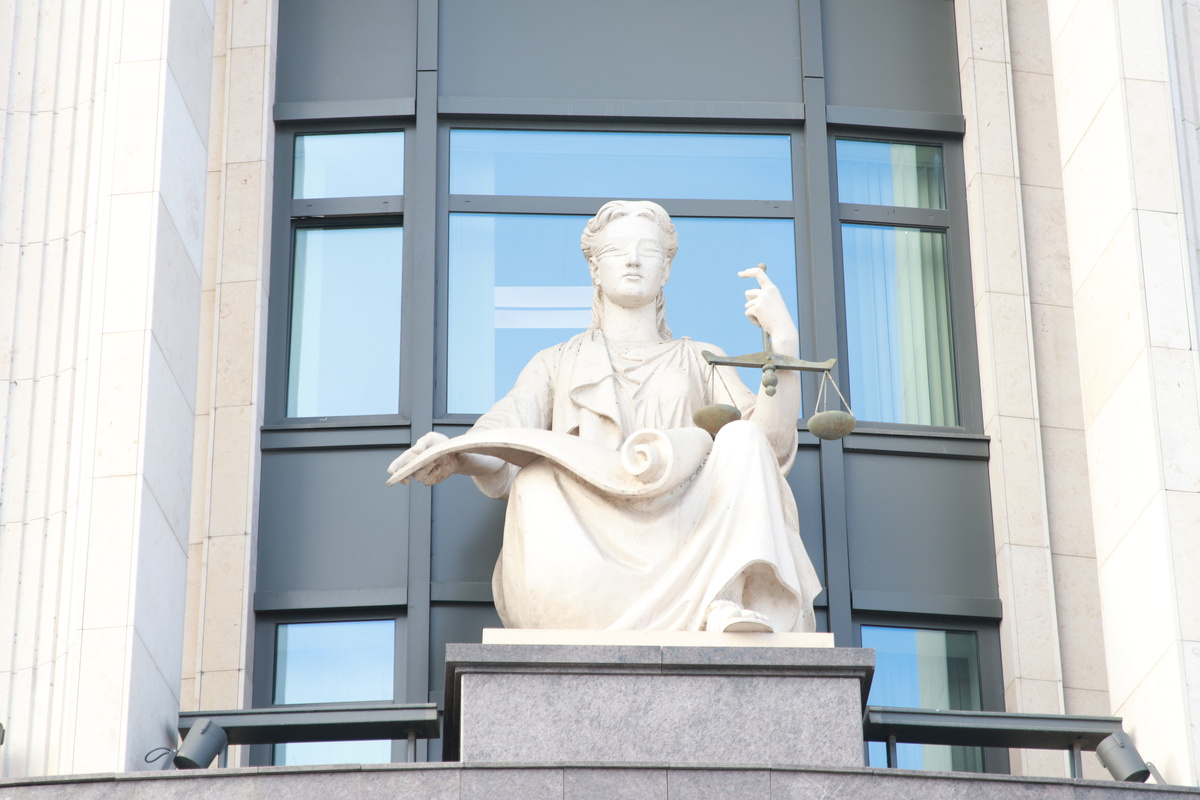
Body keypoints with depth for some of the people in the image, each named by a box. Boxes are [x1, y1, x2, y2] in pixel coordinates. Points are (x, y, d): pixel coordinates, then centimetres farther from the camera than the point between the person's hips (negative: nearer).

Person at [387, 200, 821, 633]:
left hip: (685, 545, 1)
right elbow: (501, 445, 7)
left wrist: (784, 339, -2)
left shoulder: (702, 361, 30)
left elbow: (772, 445, 10)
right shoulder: (556, 365, 29)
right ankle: (717, 608, -37)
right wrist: (454, 455, -19)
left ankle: (728, 598, -45)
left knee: (743, 438, -25)